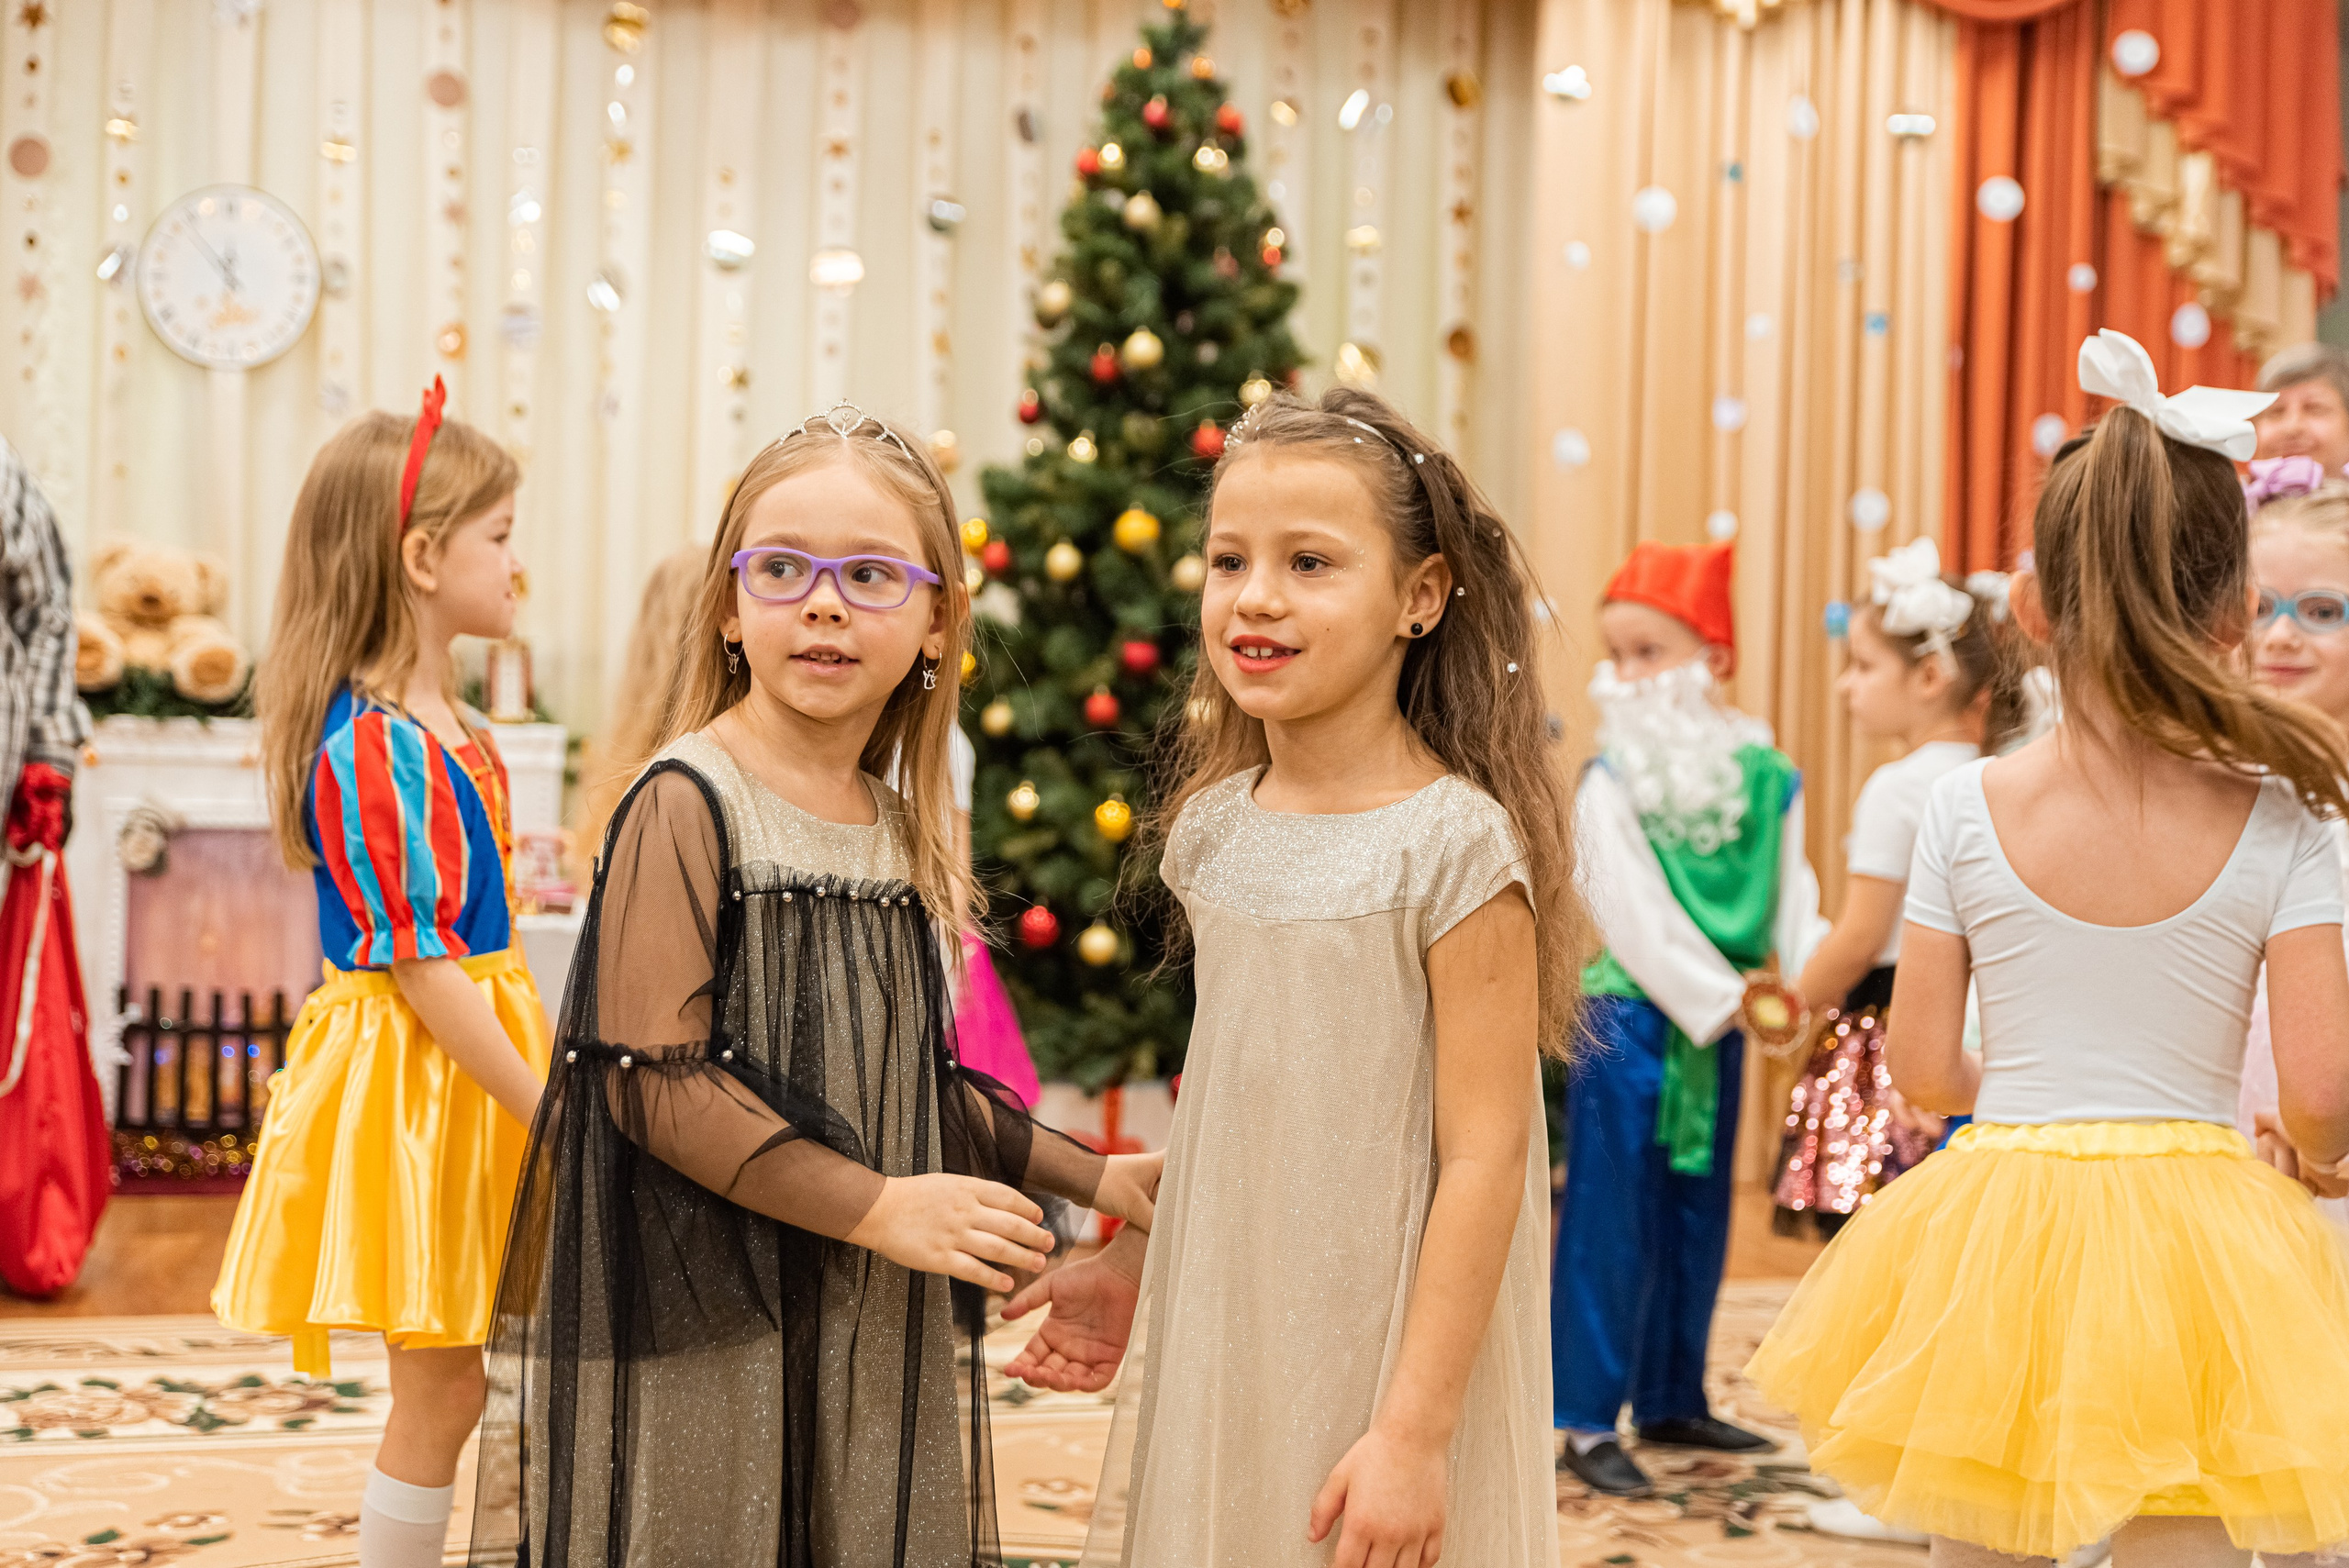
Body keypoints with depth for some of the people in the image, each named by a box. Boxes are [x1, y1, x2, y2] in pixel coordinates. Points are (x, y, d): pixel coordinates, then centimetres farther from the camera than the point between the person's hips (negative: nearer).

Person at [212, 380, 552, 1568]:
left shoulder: (455, 730, 10)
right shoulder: (366, 745, -19)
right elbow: (413, 959, -21)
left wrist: (548, 1084, 18)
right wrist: (547, 1104, -18)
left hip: (482, 1063, 9)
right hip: (408, 1078, -9)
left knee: (457, 1379, 14)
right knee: (438, 1388, -1)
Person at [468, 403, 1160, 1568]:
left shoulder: (900, 834, 10)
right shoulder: (687, 803, -12)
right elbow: (653, 1076, -18)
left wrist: (1088, 1176, 19)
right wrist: (876, 1208, -19)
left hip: (873, 1329, 7)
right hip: (701, 1333, -7)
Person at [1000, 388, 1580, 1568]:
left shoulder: (1453, 844, -15)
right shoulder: (1210, 829, 4)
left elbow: (1483, 1158, -17)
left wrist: (1416, 1431, -19)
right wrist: (1128, 1270, 16)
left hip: (1377, 1370, -6)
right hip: (1213, 1360, 6)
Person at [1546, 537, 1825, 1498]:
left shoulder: (1764, 776, 2)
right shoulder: (1611, 783, -10)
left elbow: (1791, 895, 1)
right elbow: (1636, 920, -15)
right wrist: (1722, 1000, -17)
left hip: (1718, 1023, 5)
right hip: (1629, 1020, -5)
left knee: (1697, 1216, 15)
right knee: (1614, 1219, -3)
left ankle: (1672, 1400, 29)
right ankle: (1589, 1421, 3)